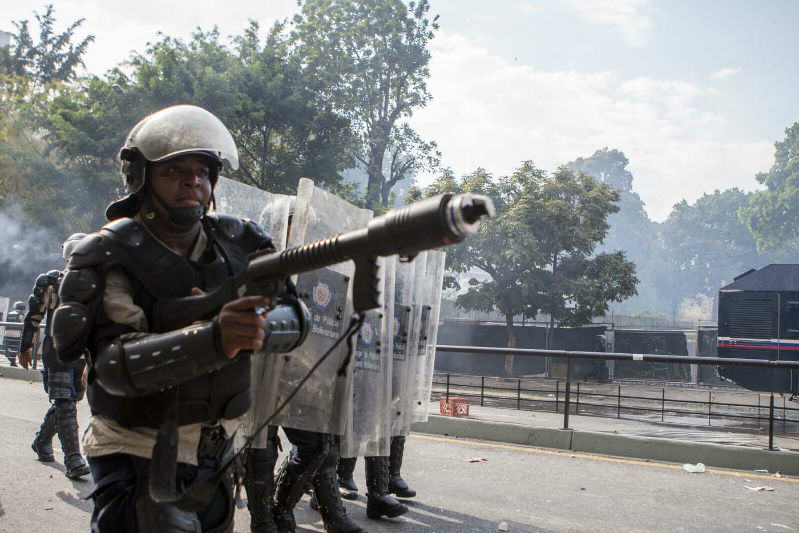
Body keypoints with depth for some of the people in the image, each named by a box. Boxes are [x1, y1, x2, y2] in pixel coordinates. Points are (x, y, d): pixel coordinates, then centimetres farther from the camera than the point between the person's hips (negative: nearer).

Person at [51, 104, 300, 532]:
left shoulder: (236, 243, 0)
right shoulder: (109, 257, -14)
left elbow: (293, 314, -5)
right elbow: (115, 365, -25)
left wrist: (254, 324, -28)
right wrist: (213, 339, -41)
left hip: (213, 458, 5)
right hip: (138, 461, -5)